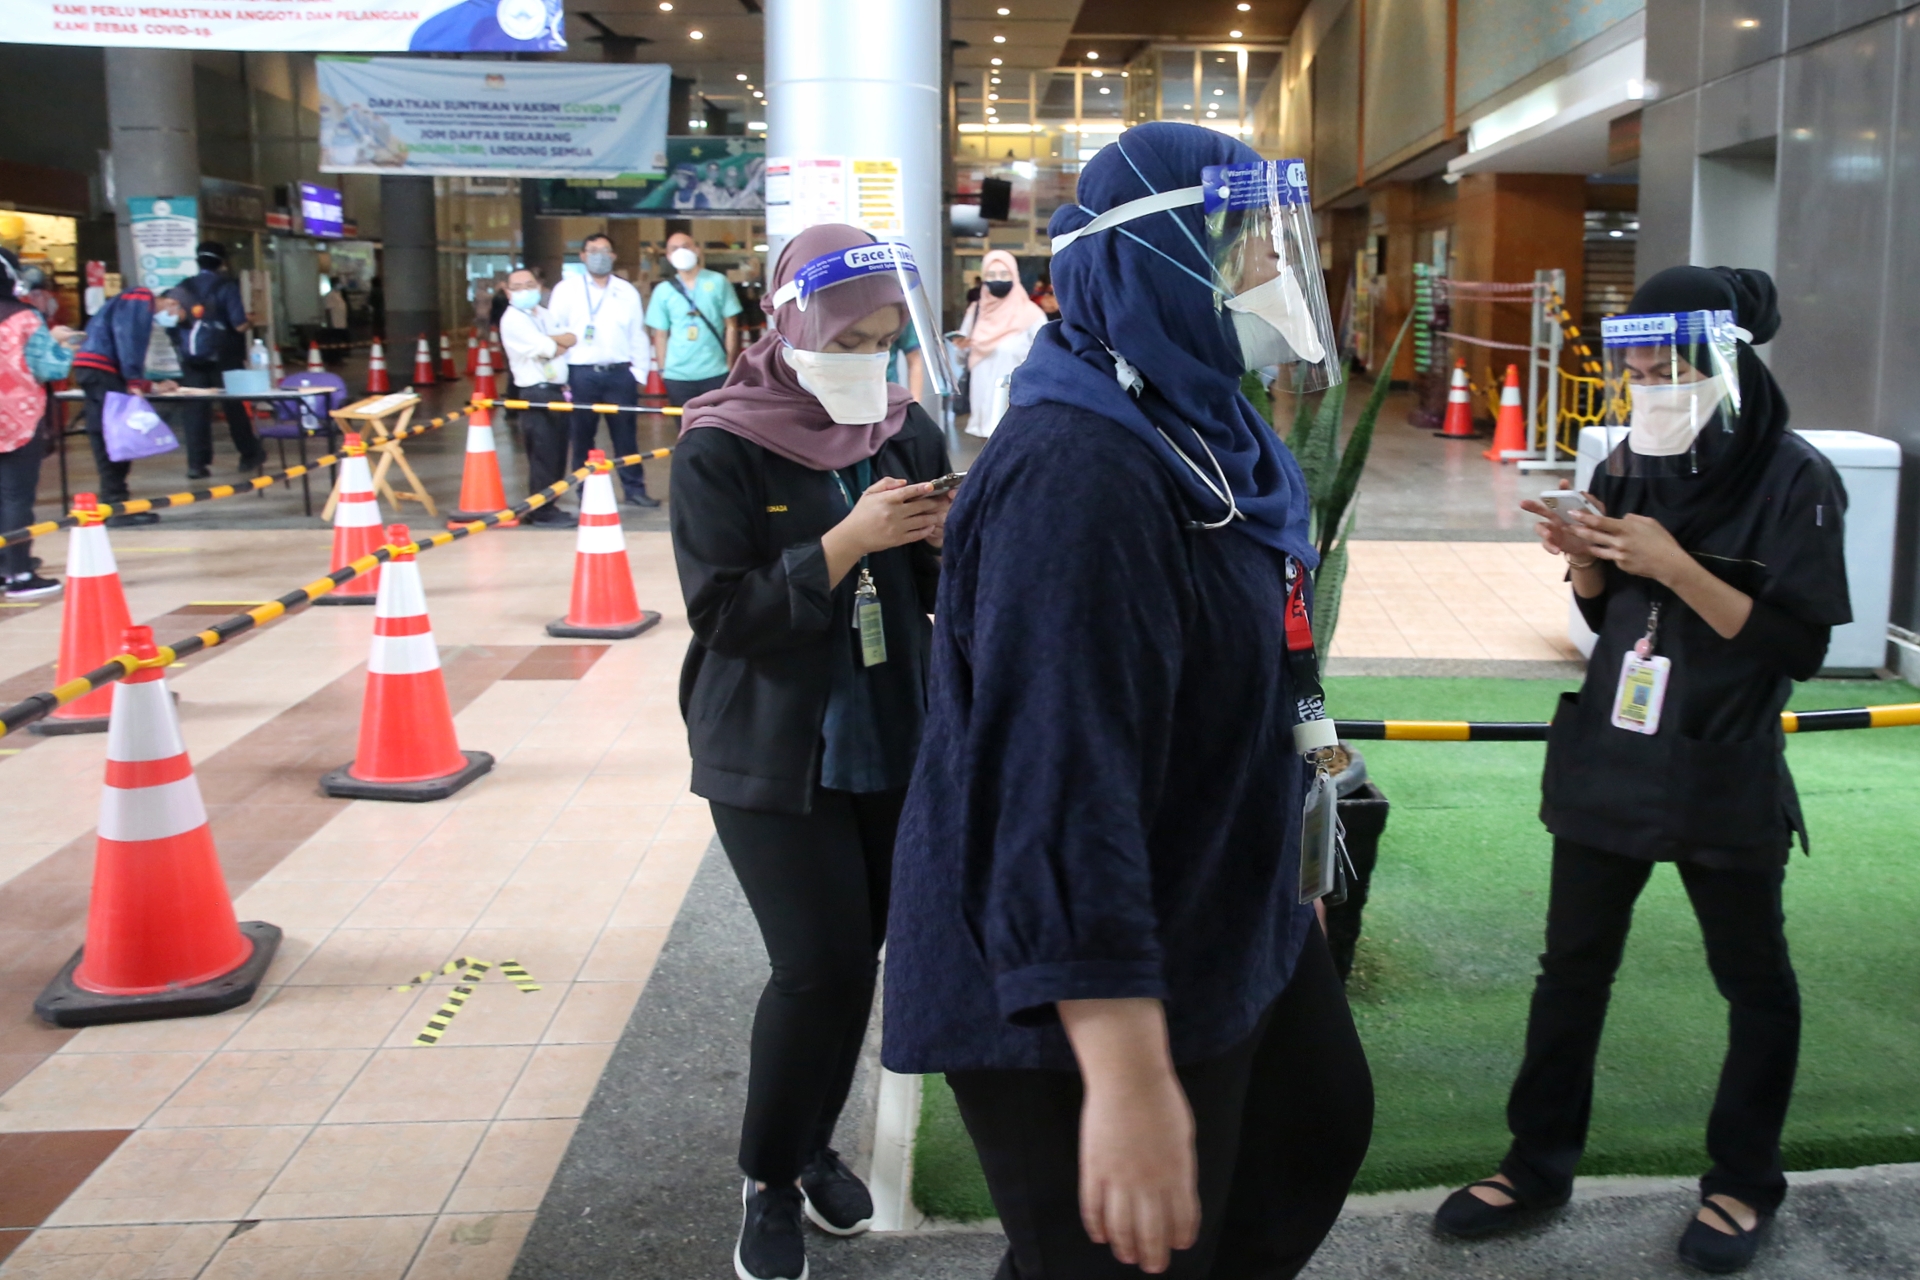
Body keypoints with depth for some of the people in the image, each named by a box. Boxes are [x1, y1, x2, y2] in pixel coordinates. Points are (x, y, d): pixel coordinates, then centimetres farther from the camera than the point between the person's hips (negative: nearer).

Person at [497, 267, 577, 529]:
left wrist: (550, 341, -8)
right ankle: (542, 512, 1)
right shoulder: (512, 320, -8)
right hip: (536, 394, -8)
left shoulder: (546, 315, 18)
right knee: (543, 455, -6)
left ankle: (547, 507, 19)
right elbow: (547, 349, -16)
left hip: (557, 391, 8)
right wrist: (562, 343, 2)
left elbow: (573, 339, 8)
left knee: (557, 454, 10)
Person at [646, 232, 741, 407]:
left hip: (715, 373, -1)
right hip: (677, 375, 1)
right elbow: (660, 334, 6)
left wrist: (730, 364, -1)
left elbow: (731, 325, 4)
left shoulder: (718, 282, 3)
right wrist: (662, 369, 0)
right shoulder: (663, 291, 5)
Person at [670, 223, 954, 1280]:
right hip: (773, 757, -4)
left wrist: (950, 540, -15)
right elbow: (722, 611, -17)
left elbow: (941, 592, 9)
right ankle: (768, 1183, 16)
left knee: (854, 957, 11)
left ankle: (811, 1148, 34)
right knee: (819, 966, -7)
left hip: (893, 745, 5)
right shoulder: (721, 449, -10)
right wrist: (849, 540, -26)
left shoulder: (907, 431, 3)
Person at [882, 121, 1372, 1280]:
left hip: (1230, 932, 11)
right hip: (1097, 997, -10)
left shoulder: (1197, 431, 6)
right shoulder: (1077, 474, -29)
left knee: (1319, 1134, 29)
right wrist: (1128, 1079, -37)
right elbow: (1059, 777, -36)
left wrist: (1277, 874, 27)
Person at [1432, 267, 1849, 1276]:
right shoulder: (1631, 465, 5)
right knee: (1572, 966, 11)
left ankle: (1743, 1184, 30)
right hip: (1609, 761, 5)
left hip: (1723, 779, -5)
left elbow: (1798, 645, -17)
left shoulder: (1792, 480, -12)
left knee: (1753, 980, 12)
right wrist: (1583, 559, -8)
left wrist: (1674, 565, -24)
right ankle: (1539, 1164, 24)